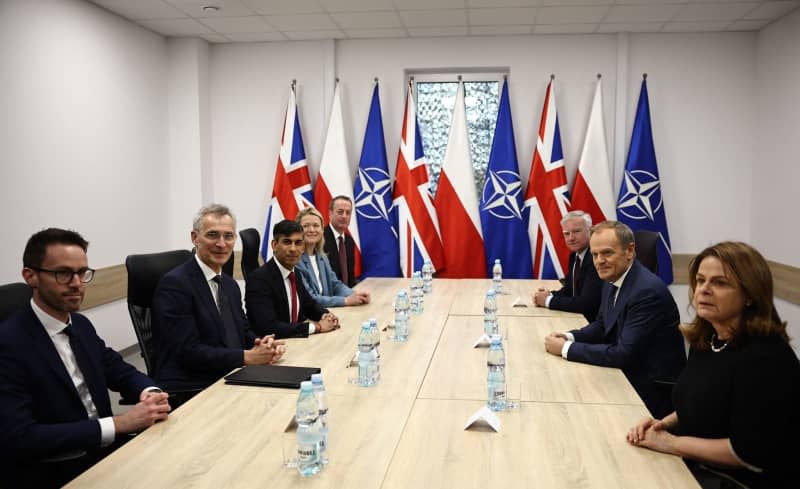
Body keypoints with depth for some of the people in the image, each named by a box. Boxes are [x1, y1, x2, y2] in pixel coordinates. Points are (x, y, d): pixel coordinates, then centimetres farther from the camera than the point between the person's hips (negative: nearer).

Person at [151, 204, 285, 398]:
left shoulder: (231, 285, 15)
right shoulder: (174, 284, -11)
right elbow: (188, 351, -16)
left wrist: (265, 345, -6)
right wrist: (247, 356, -17)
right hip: (189, 393, -7)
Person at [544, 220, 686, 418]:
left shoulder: (648, 291, -25)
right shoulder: (613, 281, 2)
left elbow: (624, 354, -26)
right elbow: (602, 326, 15)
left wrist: (566, 348, -21)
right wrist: (570, 337, -4)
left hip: (651, 390, -7)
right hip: (626, 375, 8)